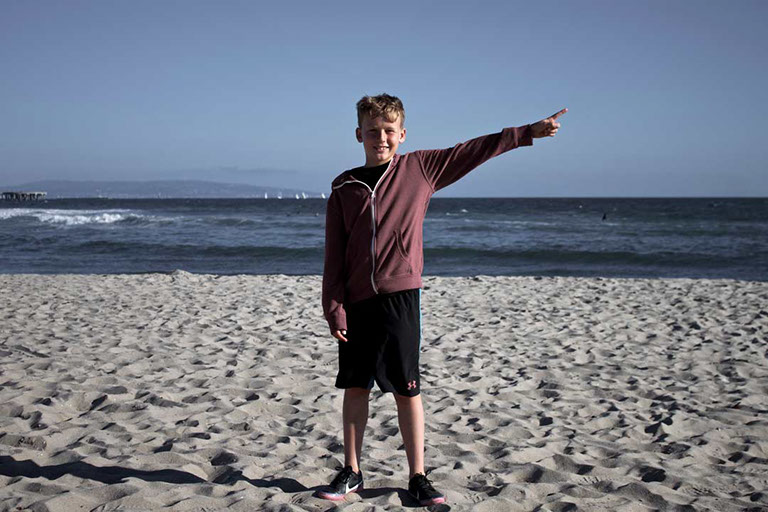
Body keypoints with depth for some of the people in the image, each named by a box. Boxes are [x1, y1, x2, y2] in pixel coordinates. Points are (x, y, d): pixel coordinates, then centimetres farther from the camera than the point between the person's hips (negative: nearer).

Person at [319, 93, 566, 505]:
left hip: (399, 300, -2)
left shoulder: (419, 168, 4)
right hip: (356, 303, 2)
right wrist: (334, 310, -2)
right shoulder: (344, 189, 6)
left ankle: (417, 477, 15)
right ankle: (351, 472, 23)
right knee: (355, 388, 9)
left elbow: (474, 150, 7)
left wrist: (529, 131, 4)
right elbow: (334, 257, 5)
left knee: (407, 391, 3)